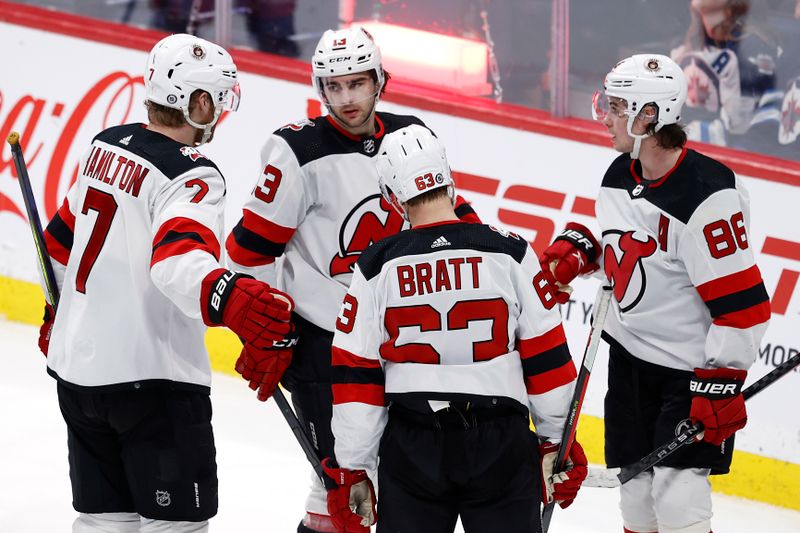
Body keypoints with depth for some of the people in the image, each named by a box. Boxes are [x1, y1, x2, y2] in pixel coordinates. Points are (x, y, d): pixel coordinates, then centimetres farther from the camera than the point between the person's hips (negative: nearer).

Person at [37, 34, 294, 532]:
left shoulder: (106, 146, 8)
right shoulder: (191, 175, -17)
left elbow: (64, 239, 21)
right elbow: (180, 264, -36)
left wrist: (58, 313, 36)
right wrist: (237, 304, -53)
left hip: (79, 364, 8)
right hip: (151, 375, -8)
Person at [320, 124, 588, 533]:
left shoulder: (376, 268, -3)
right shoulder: (510, 255, -4)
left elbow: (356, 377, -1)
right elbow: (546, 358, -1)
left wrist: (350, 470, 5)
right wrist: (556, 443, 10)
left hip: (410, 449, 0)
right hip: (500, 446, 0)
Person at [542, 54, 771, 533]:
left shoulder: (707, 195, -24)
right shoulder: (619, 177, 3)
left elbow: (741, 301, -24)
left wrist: (721, 385, -25)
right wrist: (578, 250, 3)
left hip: (691, 367, -8)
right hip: (631, 353, 8)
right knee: (636, 492, 11)